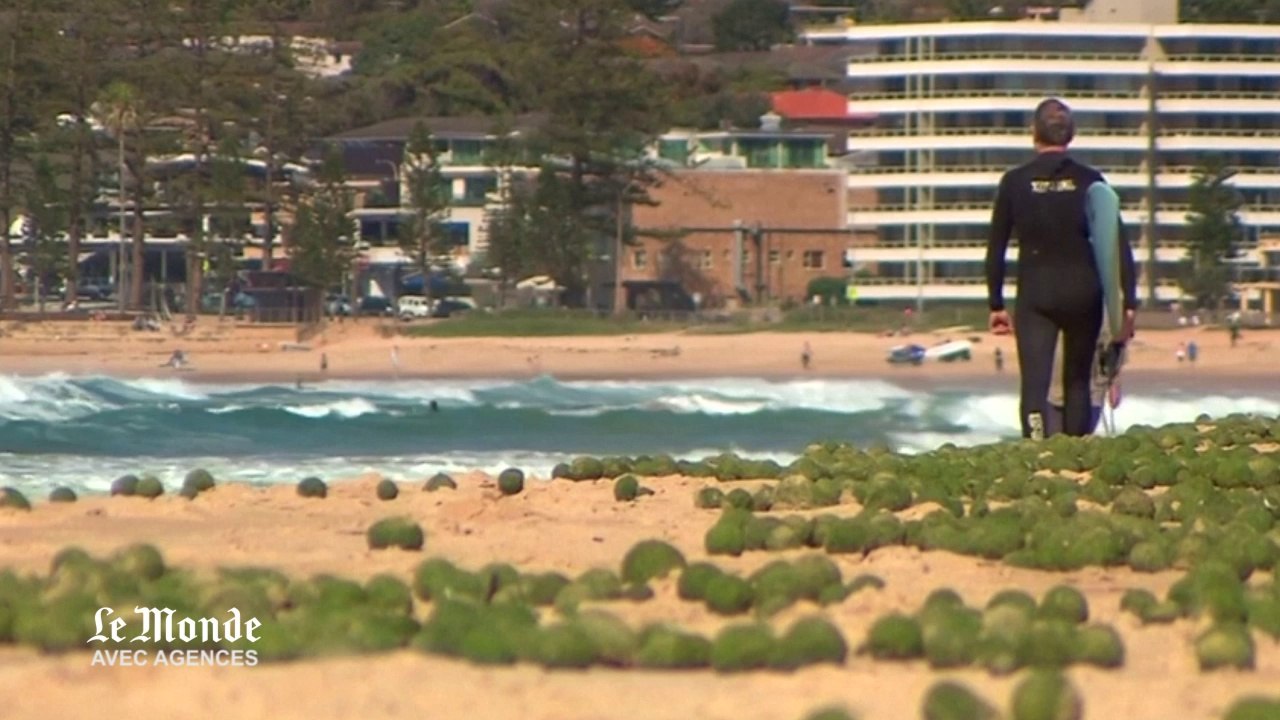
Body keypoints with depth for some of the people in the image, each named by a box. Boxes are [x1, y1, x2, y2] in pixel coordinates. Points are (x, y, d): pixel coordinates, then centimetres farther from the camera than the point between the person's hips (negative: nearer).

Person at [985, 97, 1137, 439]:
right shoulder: (1089, 180, -1)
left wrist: (996, 304, 9)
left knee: (1034, 384, -8)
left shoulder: (1015, 182, -2)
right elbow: (1119, 244, -3)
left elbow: (996, 248, 1)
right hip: (1083, 292, 1)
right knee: (1078, 382, 16)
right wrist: (1128, 303, 0)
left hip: (1035, 295, -1)